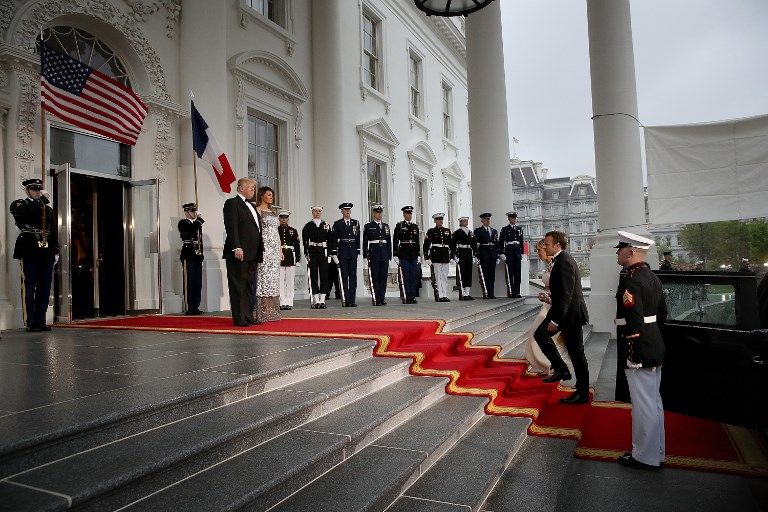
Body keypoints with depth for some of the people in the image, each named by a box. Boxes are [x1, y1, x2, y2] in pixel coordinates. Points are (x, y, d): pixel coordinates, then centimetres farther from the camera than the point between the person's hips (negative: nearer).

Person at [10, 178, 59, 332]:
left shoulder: (48, 209, 19)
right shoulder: (18, 204, 6)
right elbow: (24, 212, -19)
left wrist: (55, 251, 9)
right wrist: (42, 200, -15)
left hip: (46, 253, 5)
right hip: (29, 253, -5)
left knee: (44, 289, 6)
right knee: (29, 288, -2)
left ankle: (40, 321, 12)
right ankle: (31, 323, 1)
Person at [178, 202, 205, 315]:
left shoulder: (198, 224, 20)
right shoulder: (182, 223, 0)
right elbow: (191, 229, -21)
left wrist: (201, 255, 15)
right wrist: (199, 219, -8)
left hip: (197, 256, 7)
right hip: (188, 257, -6)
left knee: (198, 283, 6)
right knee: (189, 283, -5)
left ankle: (195, 307, 11)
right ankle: (188, 308, -3)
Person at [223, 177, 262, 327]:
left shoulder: (251, 206, 22)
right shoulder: (232, 203, -5)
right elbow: (231, 227, -15)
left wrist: (260, 250, 15)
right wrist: (236, 248, -23)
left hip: (252, 254, 9)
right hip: (239, 253, -9)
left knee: (250, 287, 11)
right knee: (238, 287, -3)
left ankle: (248, 316, 18)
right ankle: (239, 318, 2)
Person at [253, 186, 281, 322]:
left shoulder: (273, 212, 20)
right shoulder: (257, 210, -2)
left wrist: (280, 249, 16)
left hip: (275, 249, 8)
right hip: (264, 248, -7)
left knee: (273, 279, 6)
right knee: (263, 277, -8)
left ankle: (272, 311, 10)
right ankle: (262, 312, -6)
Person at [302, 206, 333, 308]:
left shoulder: (326, 225, 10)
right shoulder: (308, 226, 5)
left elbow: (330, 241, 8)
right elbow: (305, 241, 1)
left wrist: (329, 254, 1)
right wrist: (306, 254, -8)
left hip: (323, 252, 1)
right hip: (312, 252, -1)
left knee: (324, 275, 0)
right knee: (313, 276, -1)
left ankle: (322, 300, 6)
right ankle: (316, 301, 3)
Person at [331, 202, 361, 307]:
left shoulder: (356, 223, 11)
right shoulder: (337, 224, 3)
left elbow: (358, 238, 11)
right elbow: (334, 239, 0)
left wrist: (358, 251, 5)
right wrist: (334, 254, -6)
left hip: (353, 253, 3)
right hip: (342, 253, -3)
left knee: (353, 276, 3)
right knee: (344, 277, -2)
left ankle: (353, 300, 6)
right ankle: (345, 300, 1)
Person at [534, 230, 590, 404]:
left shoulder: (564, 261, -20)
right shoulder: (560, 259, 10)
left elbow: (567, 293, -25)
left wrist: (556, 320, -23)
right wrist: (550, 299, 8)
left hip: (571, 312, -10)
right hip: (561, 309, 10)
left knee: (576, 352, 0)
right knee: (540, 334, 13)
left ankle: (582, 393, 12)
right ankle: (561, 369, 20)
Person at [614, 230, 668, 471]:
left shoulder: (630, 279, -20)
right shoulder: (651, 276, 10)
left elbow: (634, 320, -24)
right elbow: (662, 313, 17)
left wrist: (630, 354, -20)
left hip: (639, 351, -10)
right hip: (655, 348, 10)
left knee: (644, 404, 1)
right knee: (653, 401, 18)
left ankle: (645, 457, 13)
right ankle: (656, 451, 30)